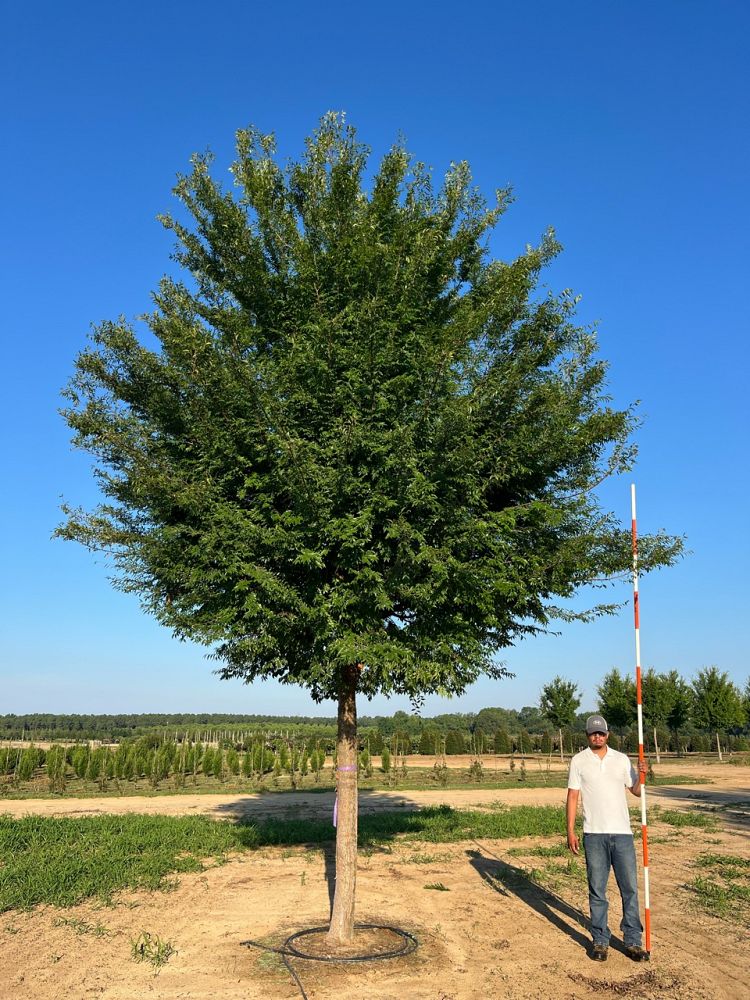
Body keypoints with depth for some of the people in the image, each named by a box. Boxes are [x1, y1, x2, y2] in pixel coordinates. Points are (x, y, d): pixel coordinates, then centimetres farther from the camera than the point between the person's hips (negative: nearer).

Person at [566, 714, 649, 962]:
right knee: (597, 891, 5)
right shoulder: (579, 761, 1)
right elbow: (572, 796, 1)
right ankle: (600, 941, 16)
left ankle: (633, 942, 14)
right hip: (594, 834, -2)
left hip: (622, 832, 2)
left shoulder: (621, 759, 7)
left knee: (630, 889, 4)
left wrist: (642, 777, -11)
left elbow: (636, 791, 10)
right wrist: (570, 831, -5)